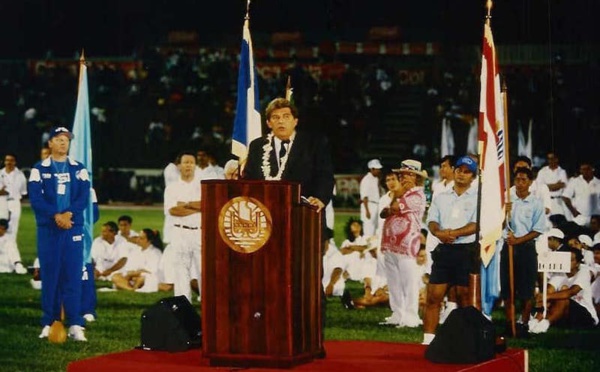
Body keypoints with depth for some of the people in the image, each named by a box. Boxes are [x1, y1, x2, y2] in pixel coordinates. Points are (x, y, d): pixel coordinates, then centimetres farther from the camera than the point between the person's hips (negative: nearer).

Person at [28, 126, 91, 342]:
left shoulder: (79, 170, 10)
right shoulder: (39, 170, 6)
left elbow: (83, 198, 0)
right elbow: (36, 199, -6)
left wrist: (68, 214, -17)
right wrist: (56, 216, -17)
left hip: (73, 228, 1)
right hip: (48, 229, 0)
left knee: (73, 276, -4)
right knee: (49, 276, 1)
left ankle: (75, 325, -6)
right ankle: (49, 323, 6)